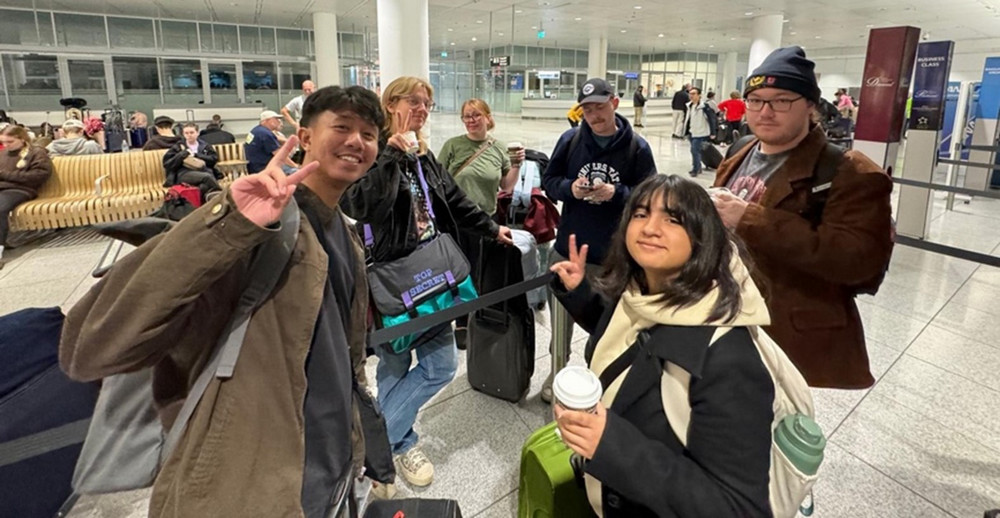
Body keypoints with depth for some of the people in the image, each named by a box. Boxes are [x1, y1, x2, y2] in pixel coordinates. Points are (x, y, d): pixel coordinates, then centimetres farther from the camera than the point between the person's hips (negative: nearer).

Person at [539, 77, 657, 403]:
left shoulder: (637, 147, -7)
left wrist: (616, 193, -23)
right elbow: (549, 181, 4)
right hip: (568, 248, 2)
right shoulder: (570, 140, -1)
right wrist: (570, 188, -17)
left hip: (613, 255, -2)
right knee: (561, 317, 16)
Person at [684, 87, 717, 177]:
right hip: (692, 132, 8)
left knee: (695, 150, -12)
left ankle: (695, 169, -1)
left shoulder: (704, 106, -17)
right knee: (696, 151, 16)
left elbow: (712, 119, -15)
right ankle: (698, 168, 29)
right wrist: (686, 130, 17)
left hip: (700, 133, -8)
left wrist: (712, 133, -15)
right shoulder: (689, 106, 6)